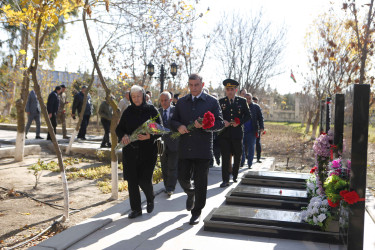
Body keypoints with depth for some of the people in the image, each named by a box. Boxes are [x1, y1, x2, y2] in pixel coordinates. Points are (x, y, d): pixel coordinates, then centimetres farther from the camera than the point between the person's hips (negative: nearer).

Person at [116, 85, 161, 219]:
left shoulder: (152, 110, -1)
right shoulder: (128, 112, 7)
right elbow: (119, 128, 12)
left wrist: (150, 136, -21)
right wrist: (123, 135, -11)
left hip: (148, 150, -3)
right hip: (130, 151, 3)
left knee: (144, 180, -6)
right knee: (132, 180, 3)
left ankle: (150, 199, 27)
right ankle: (136, 209, 18)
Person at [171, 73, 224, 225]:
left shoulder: (212, 102, 2)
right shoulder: (181, 102, 13)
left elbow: (220, 123, -1)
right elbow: (173, 120, 16)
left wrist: (204, 125, -19)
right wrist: (179, 126, -8)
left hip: (203, 149, -3)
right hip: (184, 148, 3)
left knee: (200, 182, 2)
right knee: (182, 177, 6)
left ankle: (196, 212, 17)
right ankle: (190, 193, 41)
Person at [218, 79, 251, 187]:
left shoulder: (242, 101, 5)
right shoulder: (221, 102, 6)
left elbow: (248, 116, 6)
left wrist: (239, 122, -9)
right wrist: (222, 122, -11)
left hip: (237, 133, 1)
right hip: (225, 133, -1)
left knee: (237, 156, 11)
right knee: (225, 157, -4)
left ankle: (235, 176, 29)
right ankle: (225, 180, -1)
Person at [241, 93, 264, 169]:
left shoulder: (256, 107, 4)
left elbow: (260, 118, 5)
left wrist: (261, 127, -8)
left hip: (252, 131, -1)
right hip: (242, 131, 1)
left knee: (251, 147, 3)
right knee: (242, 147, 3)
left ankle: (250, 164, 12)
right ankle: (241, 163, 14)